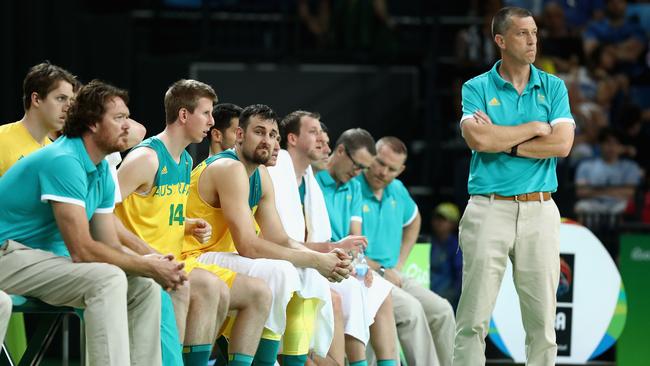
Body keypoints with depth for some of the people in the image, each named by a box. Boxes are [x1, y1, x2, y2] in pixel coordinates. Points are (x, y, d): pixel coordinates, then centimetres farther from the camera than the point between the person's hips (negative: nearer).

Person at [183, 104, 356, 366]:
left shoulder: (261, 175, 12)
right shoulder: (229, 168, -18)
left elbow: (280, 240, 7)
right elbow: (248, 246, -25)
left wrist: (324, 258, -13)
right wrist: (314, 260, -21)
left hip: (222, 258, 10)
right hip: (194, 259, -10)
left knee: (311, 277, 2)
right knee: (279, 272, -29)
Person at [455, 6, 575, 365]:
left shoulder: (553, 87, 9)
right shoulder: (476, 88, 4)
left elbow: (561, 144, -5)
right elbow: (479, 139, -14)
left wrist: (503, 142, -8)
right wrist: (534, 128, -6)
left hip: (539, 211, 2)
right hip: (489, 210, -2)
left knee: (541, 318, 3)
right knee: (473, 319, -4)